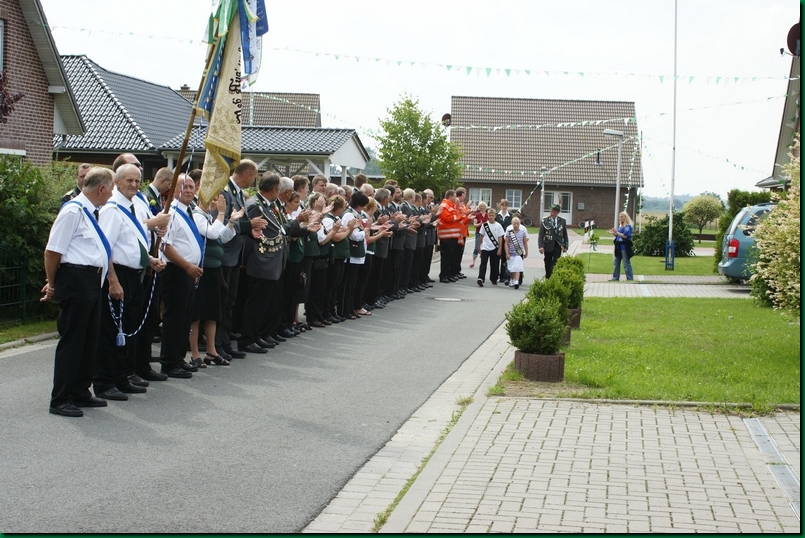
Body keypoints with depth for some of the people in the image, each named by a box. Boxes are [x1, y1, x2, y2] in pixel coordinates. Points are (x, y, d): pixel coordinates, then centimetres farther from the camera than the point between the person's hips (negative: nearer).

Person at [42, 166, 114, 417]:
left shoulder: (91, 213, 13)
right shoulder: (73, 211, -15)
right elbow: (53, 251, -15)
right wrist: (53, 284, -3)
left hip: (92, 281, 9)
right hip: (76, 280, -9)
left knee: (89, 339, 16)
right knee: (72, 340, -3)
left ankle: (80, 392, 27)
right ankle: (60, 400, 5)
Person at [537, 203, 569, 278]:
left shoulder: (562, 221, 4)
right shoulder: (544, 221, -1)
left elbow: (565, 235, 9)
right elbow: (541, 235, -3)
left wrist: (565, 246, 5)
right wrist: (541, 246, -12)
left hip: (557, 246, 0)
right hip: (548, 246, 0)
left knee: (555, 264, -9)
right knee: (548, 265, 7)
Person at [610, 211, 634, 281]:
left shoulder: (628, 226, -10)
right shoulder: (620, 226, 15)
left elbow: (625, 236, -20)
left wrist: (617, 232, -22)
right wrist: (613, 233, 7)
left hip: (624, 247, -9)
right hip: (618, 247, 9)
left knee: (626, 264, -5)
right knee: (616, 264, 14)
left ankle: (630, 279, -1)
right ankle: (615, 278, 22)